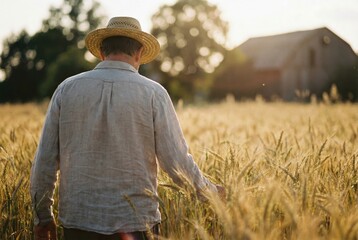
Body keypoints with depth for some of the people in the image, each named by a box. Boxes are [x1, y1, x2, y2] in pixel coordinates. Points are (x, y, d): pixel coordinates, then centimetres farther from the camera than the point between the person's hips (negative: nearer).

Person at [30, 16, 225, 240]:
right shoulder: (153, 93, -6)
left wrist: (43, 215, 14)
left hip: (78, 221, 2)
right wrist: (210, 191, 11)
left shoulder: (67, 89, 0)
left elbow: (45, 159, 2)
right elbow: (177, 162, -8)